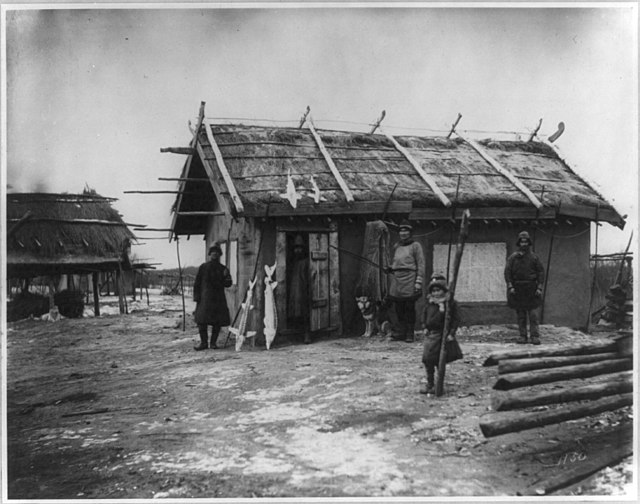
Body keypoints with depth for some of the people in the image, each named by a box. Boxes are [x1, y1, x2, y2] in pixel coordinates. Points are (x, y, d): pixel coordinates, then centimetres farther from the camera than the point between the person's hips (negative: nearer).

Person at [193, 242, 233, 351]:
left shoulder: (223, 269, 11)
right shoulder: (203, 267, 6)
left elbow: (228, 284, 5)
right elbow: (197, 283, 5)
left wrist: (226, 277, -16)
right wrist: (196, 297, -3)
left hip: (218, 299, 2)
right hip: (205, 298, -2)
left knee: (217, 322, 1)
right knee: (201, 321, -7)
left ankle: (213, 342, 13)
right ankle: (203, 343, 4)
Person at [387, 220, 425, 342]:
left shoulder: (415, 246, 2)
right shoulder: (396, 246, 18)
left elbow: (421, 265, -3)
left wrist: (418, 282, -10)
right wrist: (390, 268, 7)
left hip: (409, 279, -5)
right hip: (396, 279, 5)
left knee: (409, 309, -1)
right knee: (399, 309, 5)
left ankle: (409, 335, 5)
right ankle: (399, 332, 12)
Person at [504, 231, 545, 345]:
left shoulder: (534, 257, 5)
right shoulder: (513, 257, 5)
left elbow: (541, 272, 5)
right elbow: (507, 272, 1)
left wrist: (539, 287, -4)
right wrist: (510, 286, -10)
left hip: (531, 289, -1)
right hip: (517, 290, 1)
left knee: (533, 314, -5)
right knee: (520, 315, 4)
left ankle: (535, 336, -2)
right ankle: (523, 336, 10)